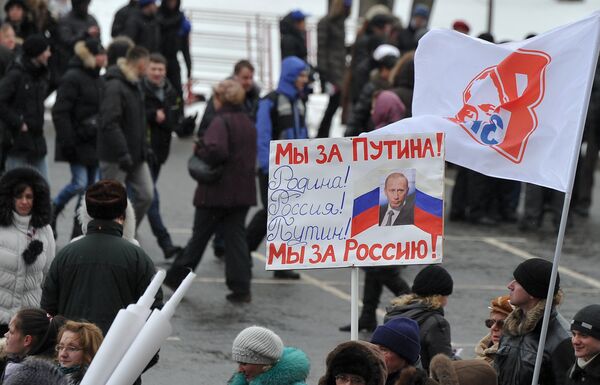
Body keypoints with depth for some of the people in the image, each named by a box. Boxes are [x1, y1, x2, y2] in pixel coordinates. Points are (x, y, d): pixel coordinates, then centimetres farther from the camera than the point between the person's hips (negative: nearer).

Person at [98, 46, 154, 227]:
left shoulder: (134, 85, 13)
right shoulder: (115, 86, -18)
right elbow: (110, 124, -25)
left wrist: (144, 148, 14)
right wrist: (123, 154, -28)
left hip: (136, 157, 9)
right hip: (115, 158, -9)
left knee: (146, 195, 4)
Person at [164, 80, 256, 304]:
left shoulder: (220, 122, -15)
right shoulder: (248, 124, 12)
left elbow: (216, 151, -30)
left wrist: (199, 150, -10)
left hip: (217, 191, -6)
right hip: (242, 191, 6)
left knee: (200, 235, 6)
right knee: (235, 236, 6)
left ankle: (177, 277, 19)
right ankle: (241, 288, -1)